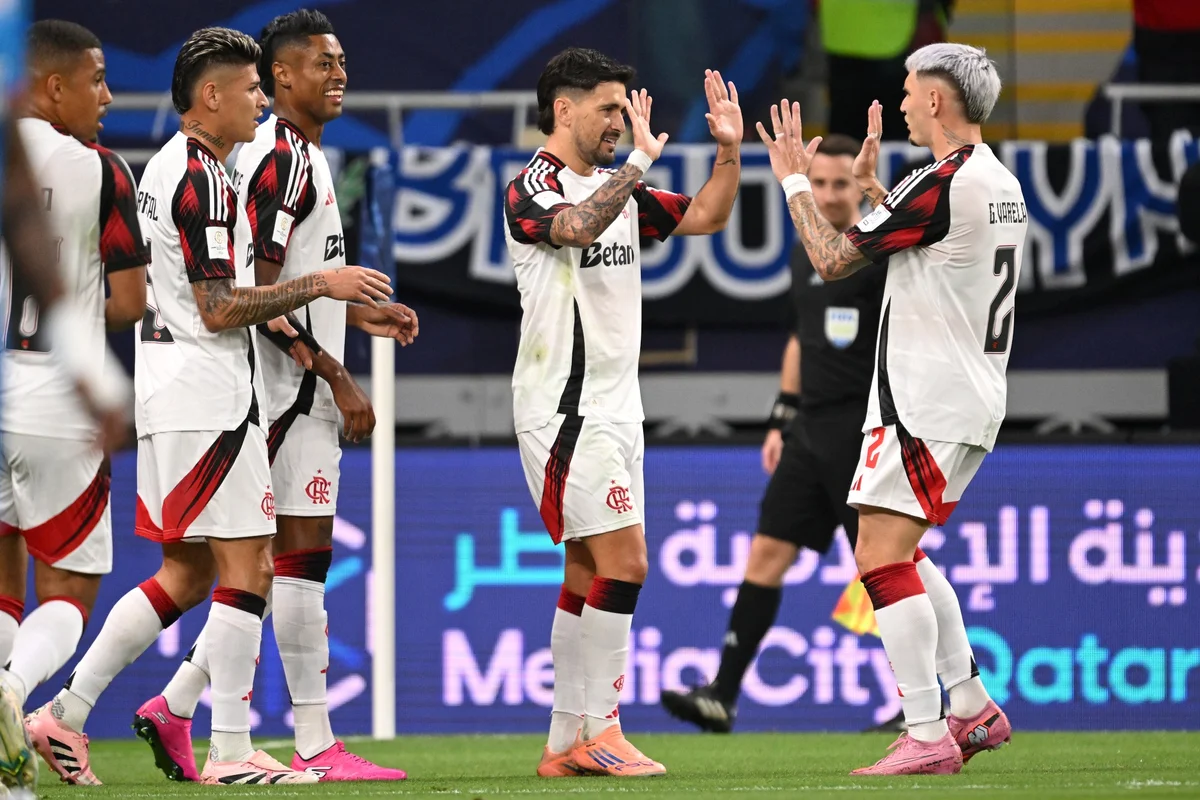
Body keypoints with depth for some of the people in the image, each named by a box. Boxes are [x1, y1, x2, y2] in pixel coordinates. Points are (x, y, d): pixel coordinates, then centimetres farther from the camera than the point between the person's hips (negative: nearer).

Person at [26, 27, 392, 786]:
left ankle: (65, 713, 10)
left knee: (187, 573, 13)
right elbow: (220, 308, -19)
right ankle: (231, 752, -6)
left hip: (170, 395, 10)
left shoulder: (165, 167, 17)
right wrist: (321, 284, -12)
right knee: (246, 569, -6)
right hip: (208, 394, -10)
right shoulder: (202, 179, -15)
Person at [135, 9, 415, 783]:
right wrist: (337, 377, -20)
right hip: (292, 392, -10)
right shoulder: (285, 160, -14)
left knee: (272, 562, 12)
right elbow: (256, 294, -21)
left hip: (296, 392, 10)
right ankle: (317, 747, -6)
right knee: (302, 554, -7)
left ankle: (176, 706, 14)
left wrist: (358, 310, 20)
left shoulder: (298, 155, 19)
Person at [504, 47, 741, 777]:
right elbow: (577, 227, -32)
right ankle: (598, 731, -9)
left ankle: (567, 743, 11)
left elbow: (704, 218, 20)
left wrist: (730, 151, 5)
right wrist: (642, 160, -27)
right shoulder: (532, 190, -10)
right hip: (566, 409, -9)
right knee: (623, 562, -13)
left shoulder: (618, 188, 15)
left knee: (590, 575, 8)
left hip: (612, 409, 9)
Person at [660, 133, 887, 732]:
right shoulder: (805, 258, 15)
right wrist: (780, 422, 23)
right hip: (811, 433, 7)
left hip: (863, 432, -7)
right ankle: (723, 695, 3)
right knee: (767, 552, 3)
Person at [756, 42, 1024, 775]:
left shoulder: (942, 185, -18)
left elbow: (834, 261, -13)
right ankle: (974, 707, 18)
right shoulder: (1001, 185, 12)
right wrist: (871, 189, 33)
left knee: (882, 557, -10)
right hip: (972, 398, 10)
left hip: (928, 405, -10)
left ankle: (927, 736, -15)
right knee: (901, 554, 20)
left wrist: (796, 181, 1)